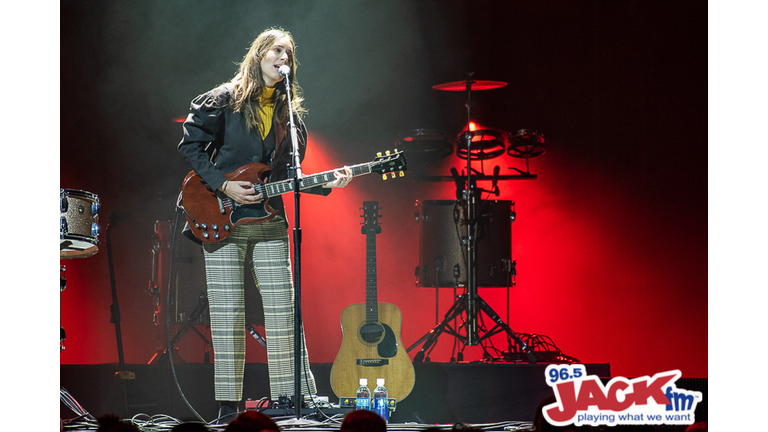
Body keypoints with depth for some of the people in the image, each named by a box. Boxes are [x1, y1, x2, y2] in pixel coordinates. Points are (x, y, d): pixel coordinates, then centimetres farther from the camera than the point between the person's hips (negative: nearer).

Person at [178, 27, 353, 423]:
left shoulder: (290, 111, 12)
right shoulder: (223, 100, -1)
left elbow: (289, 174, 13)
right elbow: (190, 144, -3)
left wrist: (325, 182, -4)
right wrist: (222, 185, -13)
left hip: (268, 220, 4)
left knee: (282, 311, -1)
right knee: (227, 314, -3)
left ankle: (291, 397, 4)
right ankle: (228, 405, 3)